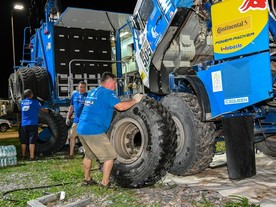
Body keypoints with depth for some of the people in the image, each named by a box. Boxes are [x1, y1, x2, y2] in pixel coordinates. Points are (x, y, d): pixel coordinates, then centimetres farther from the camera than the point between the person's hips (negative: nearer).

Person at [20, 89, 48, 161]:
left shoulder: (22, 102, 10)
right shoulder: (34, 102, -5)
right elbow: (42, 109, 4)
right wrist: (47, 110, 25)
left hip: (23, 124, 5)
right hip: (32, 124, -5)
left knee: (23, 141, 14)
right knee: (32, 141, -4)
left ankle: (23, 155, 25)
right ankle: (31, 157, -7)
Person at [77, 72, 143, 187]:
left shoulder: (92, 92, 20)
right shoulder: (107, 92, -8)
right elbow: (120, 106, -20)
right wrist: (134, 100, -4)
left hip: (81, 130, 9)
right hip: (94, 131, -9)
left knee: (89, 155, 26)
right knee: (109, 156, 2)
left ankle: (87, 179, 36)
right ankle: (105, 183, 6)